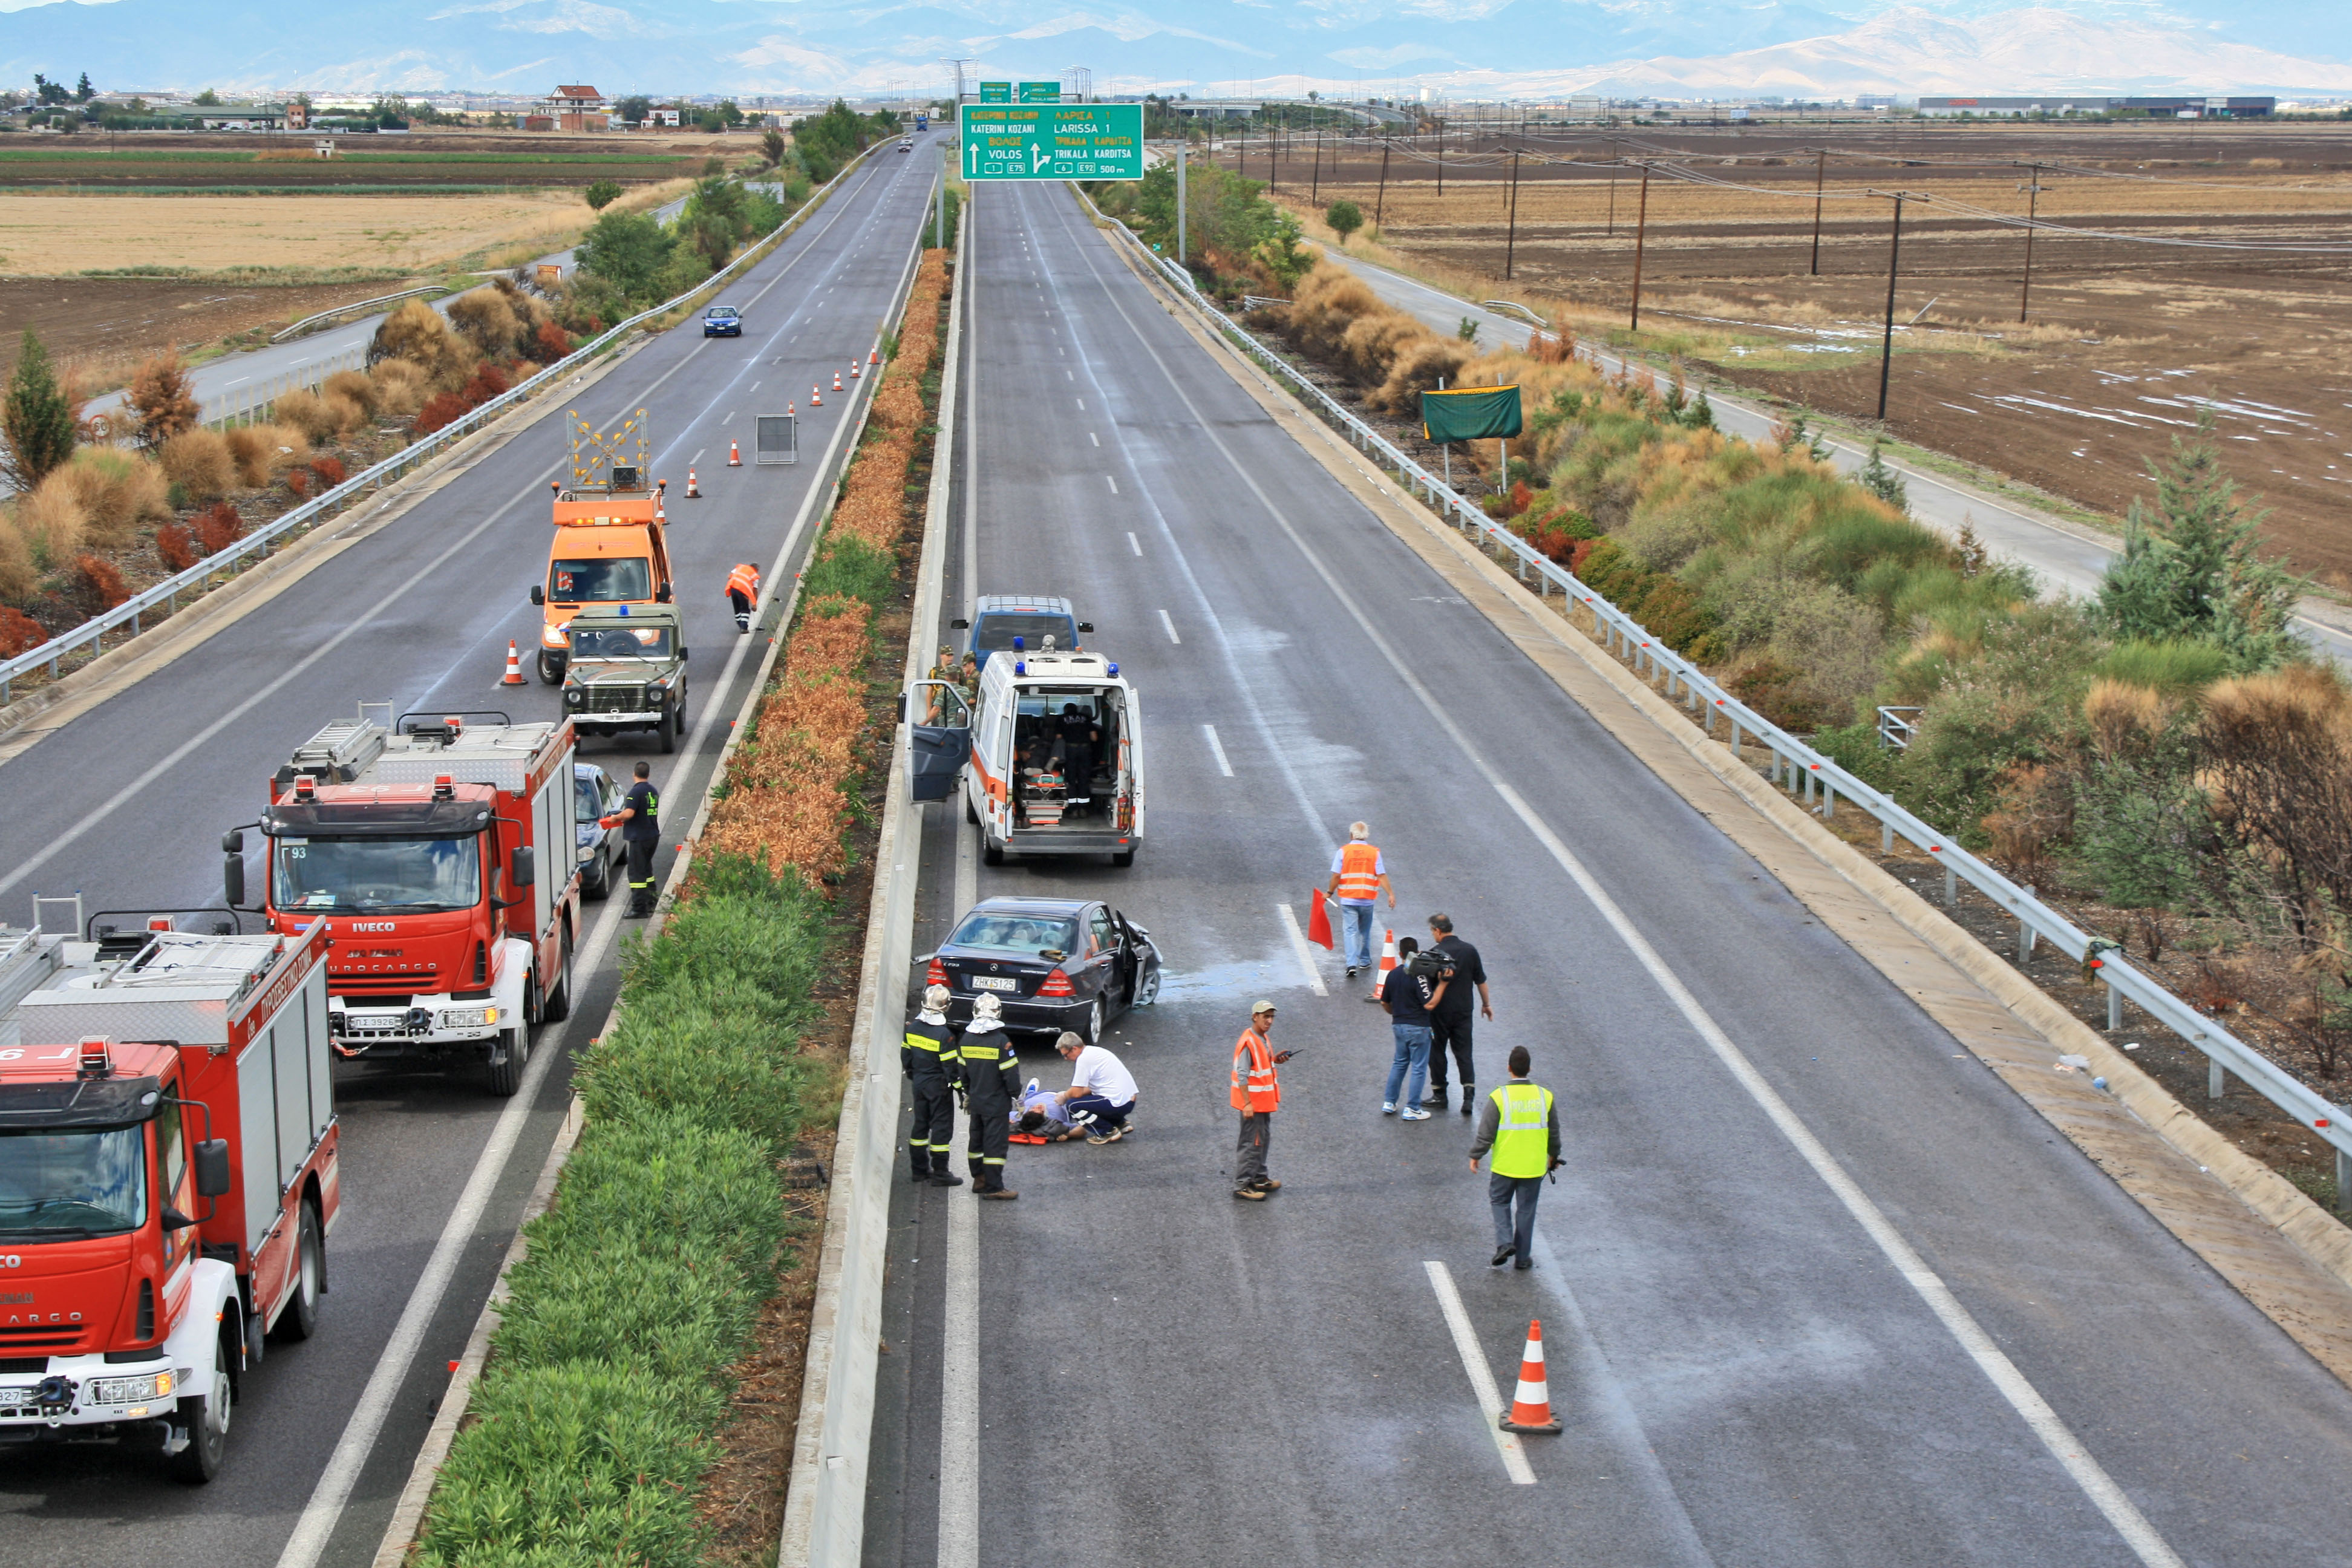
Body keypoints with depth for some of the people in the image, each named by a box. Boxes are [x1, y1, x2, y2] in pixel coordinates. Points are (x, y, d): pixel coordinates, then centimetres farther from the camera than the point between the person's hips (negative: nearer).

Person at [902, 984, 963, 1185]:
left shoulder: (912, 1028, 1)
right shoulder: (943, 1034, -20)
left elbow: (905, 1056, 11)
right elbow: (951, 1066, -18)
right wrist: (957, 1087, -9)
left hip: (919, 1084, 7)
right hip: (938, 1086, -7)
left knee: (920, 1124, 15)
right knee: (942, 1127, -1)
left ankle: (920, 1168, 21)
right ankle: (940, 1173, 1)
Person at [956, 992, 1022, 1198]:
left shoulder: (966, 1040, 2)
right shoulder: (1001, 1041, -18)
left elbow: (961, 1071, 11)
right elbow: (1011, 1073, -16)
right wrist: (1016, 1095, -3)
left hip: (976, 1101, 6)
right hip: (997, 1103, -6)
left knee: (977, 1139, 18)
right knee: (995, 1143, -3)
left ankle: (979, 1179, 27)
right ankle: (993, 1187, -3)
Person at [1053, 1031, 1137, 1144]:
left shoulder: (1084, 1059, -14)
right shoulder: (1095, 1051, 17)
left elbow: (1077, 1093, -14)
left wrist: (1065, 1096, 7)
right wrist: (1067, 1095, 19)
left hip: (1118, 1104, -10)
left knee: (1072, 1105, -11)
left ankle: (1108, 1132, -4)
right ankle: (1120, 1123, 19)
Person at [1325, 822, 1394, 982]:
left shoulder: (1343, 851, -5)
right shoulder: (1374, 852, -1)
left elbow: (1336, 875, -7)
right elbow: (1382, 876, -6)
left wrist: (1330, 892, 7)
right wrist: (1391, 894, -2)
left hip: (1348, 898, -2)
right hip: (1367, 899, 2)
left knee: (1351, 931, -1)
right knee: (1365, 931, 19)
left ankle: (1352, 964, -15)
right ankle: (1365, 961, 30)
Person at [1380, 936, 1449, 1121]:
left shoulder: (1393, 974, 3)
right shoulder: (1419, 977, -18)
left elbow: (1385, 1003, 13)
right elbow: (1429, 1004, -23)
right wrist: (1442, 983, -19)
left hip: (1398, 1026, 7)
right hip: (1418, 1028, -7)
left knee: (1399, 1063, 21)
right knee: (1419, 1068, 3)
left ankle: (1389, 1103, 22)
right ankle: (1412, 1109, 4)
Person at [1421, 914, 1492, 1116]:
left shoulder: (1434, 953, -13)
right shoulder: (1470, 951, 1)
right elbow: (1481, 981, 8)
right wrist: (1486, 1004, 19)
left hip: (1440, 1012, -4)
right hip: (1463, 1011, 4)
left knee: (1437, 1053, 10)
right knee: (1464, 1053, 8)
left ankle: (1440, 1096, 15)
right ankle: (1469, 1093, -7)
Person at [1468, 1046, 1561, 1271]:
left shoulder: (1499, 1097, -13)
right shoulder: (1545, 1097, -2)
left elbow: (1486, 1133, -9)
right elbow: (1554, 1133, 9)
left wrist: (1475, 1156, 5)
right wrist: (1553, 1155, 26)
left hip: (1505, 1166, -2)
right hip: (1535, 1167, 2)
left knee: (1500, 1202, 18)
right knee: (1526, 1209, 12)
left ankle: (1505, 1242, 0)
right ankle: (1523, 1257, 16)